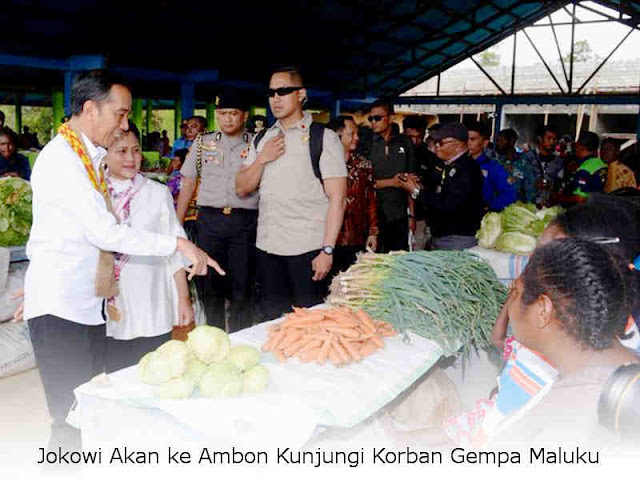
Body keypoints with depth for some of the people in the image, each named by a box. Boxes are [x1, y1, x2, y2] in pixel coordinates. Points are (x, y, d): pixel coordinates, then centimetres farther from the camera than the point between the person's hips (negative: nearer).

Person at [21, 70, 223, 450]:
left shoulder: (93, 156, 13)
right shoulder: (60, 159, -15)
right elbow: (104, 232, -22)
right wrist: (179, 244, -19)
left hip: (89, 301, 9)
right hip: (59, 307, -9)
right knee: (71, 420, -3)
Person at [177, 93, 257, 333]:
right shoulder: (203, 143, 12)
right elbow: (188, 185, 13)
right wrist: (176, 224, 9)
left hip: (245, 222, -2)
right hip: (209, 219, 2)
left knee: (242, 286, 1)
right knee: (209, 284, 5)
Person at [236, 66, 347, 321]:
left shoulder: (324, 138, -4)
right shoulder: (262, 140, 14)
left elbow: (337, 198, -9)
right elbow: (242, 188, 13)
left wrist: (327, 250, -15)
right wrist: (261, 159, -5)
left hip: (307, 249, -5)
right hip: (267, 246, 5)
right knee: (272, 319, 13)